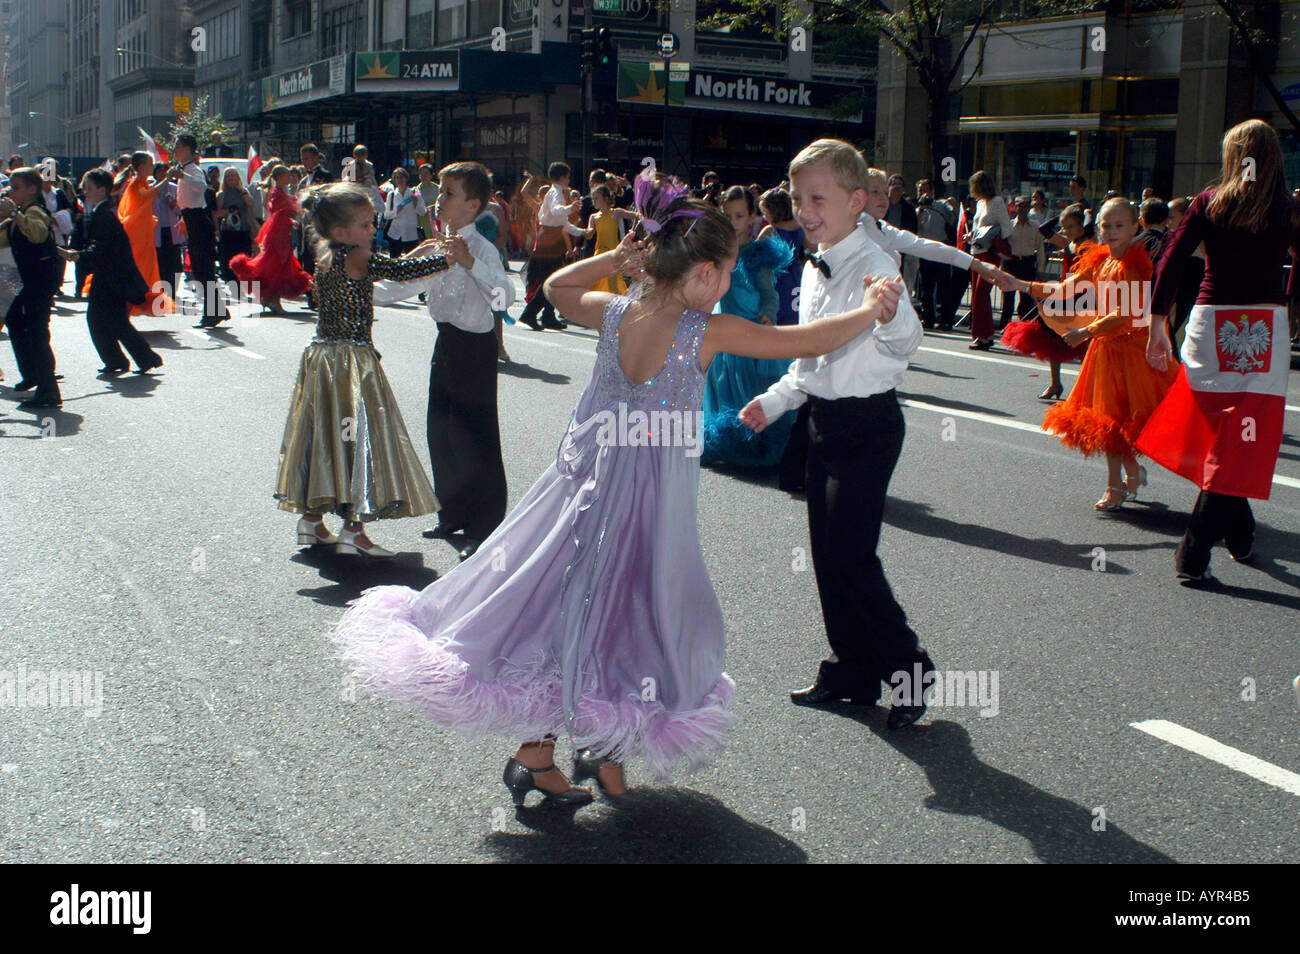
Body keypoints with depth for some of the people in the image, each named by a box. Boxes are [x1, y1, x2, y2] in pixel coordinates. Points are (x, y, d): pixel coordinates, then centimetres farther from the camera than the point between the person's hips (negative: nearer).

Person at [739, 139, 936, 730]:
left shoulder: (874, 266, -17)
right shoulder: (813, 269, 10)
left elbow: (906, 341, -31)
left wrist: (886, 314, -50)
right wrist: (774, 400, 13)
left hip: (867, 422, -9)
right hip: (824, 419, 9)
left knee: (850, 555, -10)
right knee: (827, 552, 13)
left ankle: (907, 668, 10)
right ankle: (851, 670, 27)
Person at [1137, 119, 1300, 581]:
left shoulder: (1208, 203, 3)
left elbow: (1169, 265, -1)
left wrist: (1156, 327, 3)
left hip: (1210, 324, 1)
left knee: (1219, 436, 17)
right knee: (1238, 446, 1)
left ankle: (1240, 536, 29)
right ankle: (1195, 554, -4)